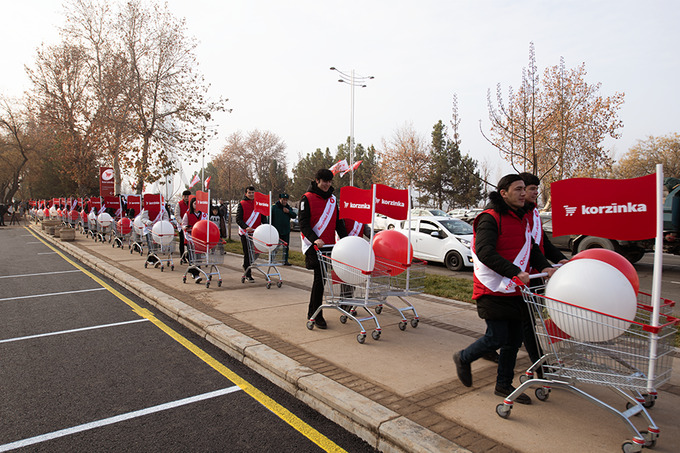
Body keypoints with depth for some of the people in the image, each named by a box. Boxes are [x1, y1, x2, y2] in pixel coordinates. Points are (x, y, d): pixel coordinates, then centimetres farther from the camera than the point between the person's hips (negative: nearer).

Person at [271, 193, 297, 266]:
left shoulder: (288, 208, 11)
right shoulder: (274, 207, -3)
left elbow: (294, 215, 7)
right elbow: (270, 218, -2)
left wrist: (289, 211, -10)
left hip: (286, 231, 4)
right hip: (276, 231, -4)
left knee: (286, 246, 5)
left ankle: (285, 260, 11)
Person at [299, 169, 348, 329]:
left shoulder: (332, 198, 14)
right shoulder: (307, 198, -4)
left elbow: (338, 221, 18)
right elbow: (303, 224, -10)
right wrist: (314, 239, -25)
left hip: (329, 244, 6)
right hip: (314, 246, -6)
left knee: (321, 278, 10)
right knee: (320, 278, -9)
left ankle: (312, 312, 24)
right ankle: (316, 315, 2)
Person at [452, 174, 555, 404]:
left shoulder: (523, 219, 15)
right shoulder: (490, 218, -13)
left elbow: (530, 248, 16)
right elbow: (484, 252, -24)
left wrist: (544, 266, -4)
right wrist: (515, 272, -31)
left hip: (514, 291, 8)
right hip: (493, 290, -8)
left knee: (514, 340, 12)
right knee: (497, 337, -7)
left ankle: (503, 385, 27)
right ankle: (463, 359, 20)